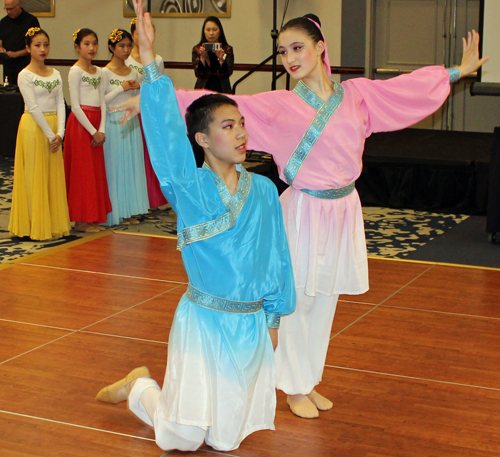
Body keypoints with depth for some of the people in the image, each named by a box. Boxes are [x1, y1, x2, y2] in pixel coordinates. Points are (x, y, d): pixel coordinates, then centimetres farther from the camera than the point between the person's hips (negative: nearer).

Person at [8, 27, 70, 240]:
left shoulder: (55, 74, 9)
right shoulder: (25, 75, -7)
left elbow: (60, 104, 3)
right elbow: (34, 107, -13)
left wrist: (60, 133, -8)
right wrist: (49, 134, -15)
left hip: (54, 128, 6)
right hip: (33, 127, -6)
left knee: (55, 177, 7)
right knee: (35, 177, -2)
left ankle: (54, 223, 15)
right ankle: (36, 226, 5)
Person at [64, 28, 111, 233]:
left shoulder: (98, 71, 13)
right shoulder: (76, 71, -8)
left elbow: (102, 103, 9)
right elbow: (75, 106, -13)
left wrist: (102, 130, -3)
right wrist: (93, 131, -14)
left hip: (96, 124, 7)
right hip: (80, 123, -7)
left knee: (96, 170, 8)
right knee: (82, 171, -3)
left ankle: (93, 218, 15)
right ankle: (81, 220, 3)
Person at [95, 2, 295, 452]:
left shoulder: (264, 190, 0)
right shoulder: (189, 186, -11)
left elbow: (278, 254, 8)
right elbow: (165, 129, -25)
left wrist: (274, 318, 12)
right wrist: (150, 61, -35)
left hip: (252, 324, 4)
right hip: (203, 321, -4)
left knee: (225, 440, 10)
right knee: (182, 438, -5)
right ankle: (139, 386, 26)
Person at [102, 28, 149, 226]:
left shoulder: (133, 72, 10)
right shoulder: (106, 72, -7)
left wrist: (139, 89, -3)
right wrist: (121, 88, -17)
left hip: (131, 122, 6)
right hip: (114, 123, -6)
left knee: (132, 163, 6)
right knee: (115, 164, -2)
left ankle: (129, 210, 14)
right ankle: (116, 212, 7)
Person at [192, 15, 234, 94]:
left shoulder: (227, 49, 10)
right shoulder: (197, 50, 10)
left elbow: (228, 73, -1)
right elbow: (198, 74, 0)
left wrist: (221, 59, -16)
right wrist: (202, 57, -14)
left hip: (222, 89, 0)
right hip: (203, 89, 0)